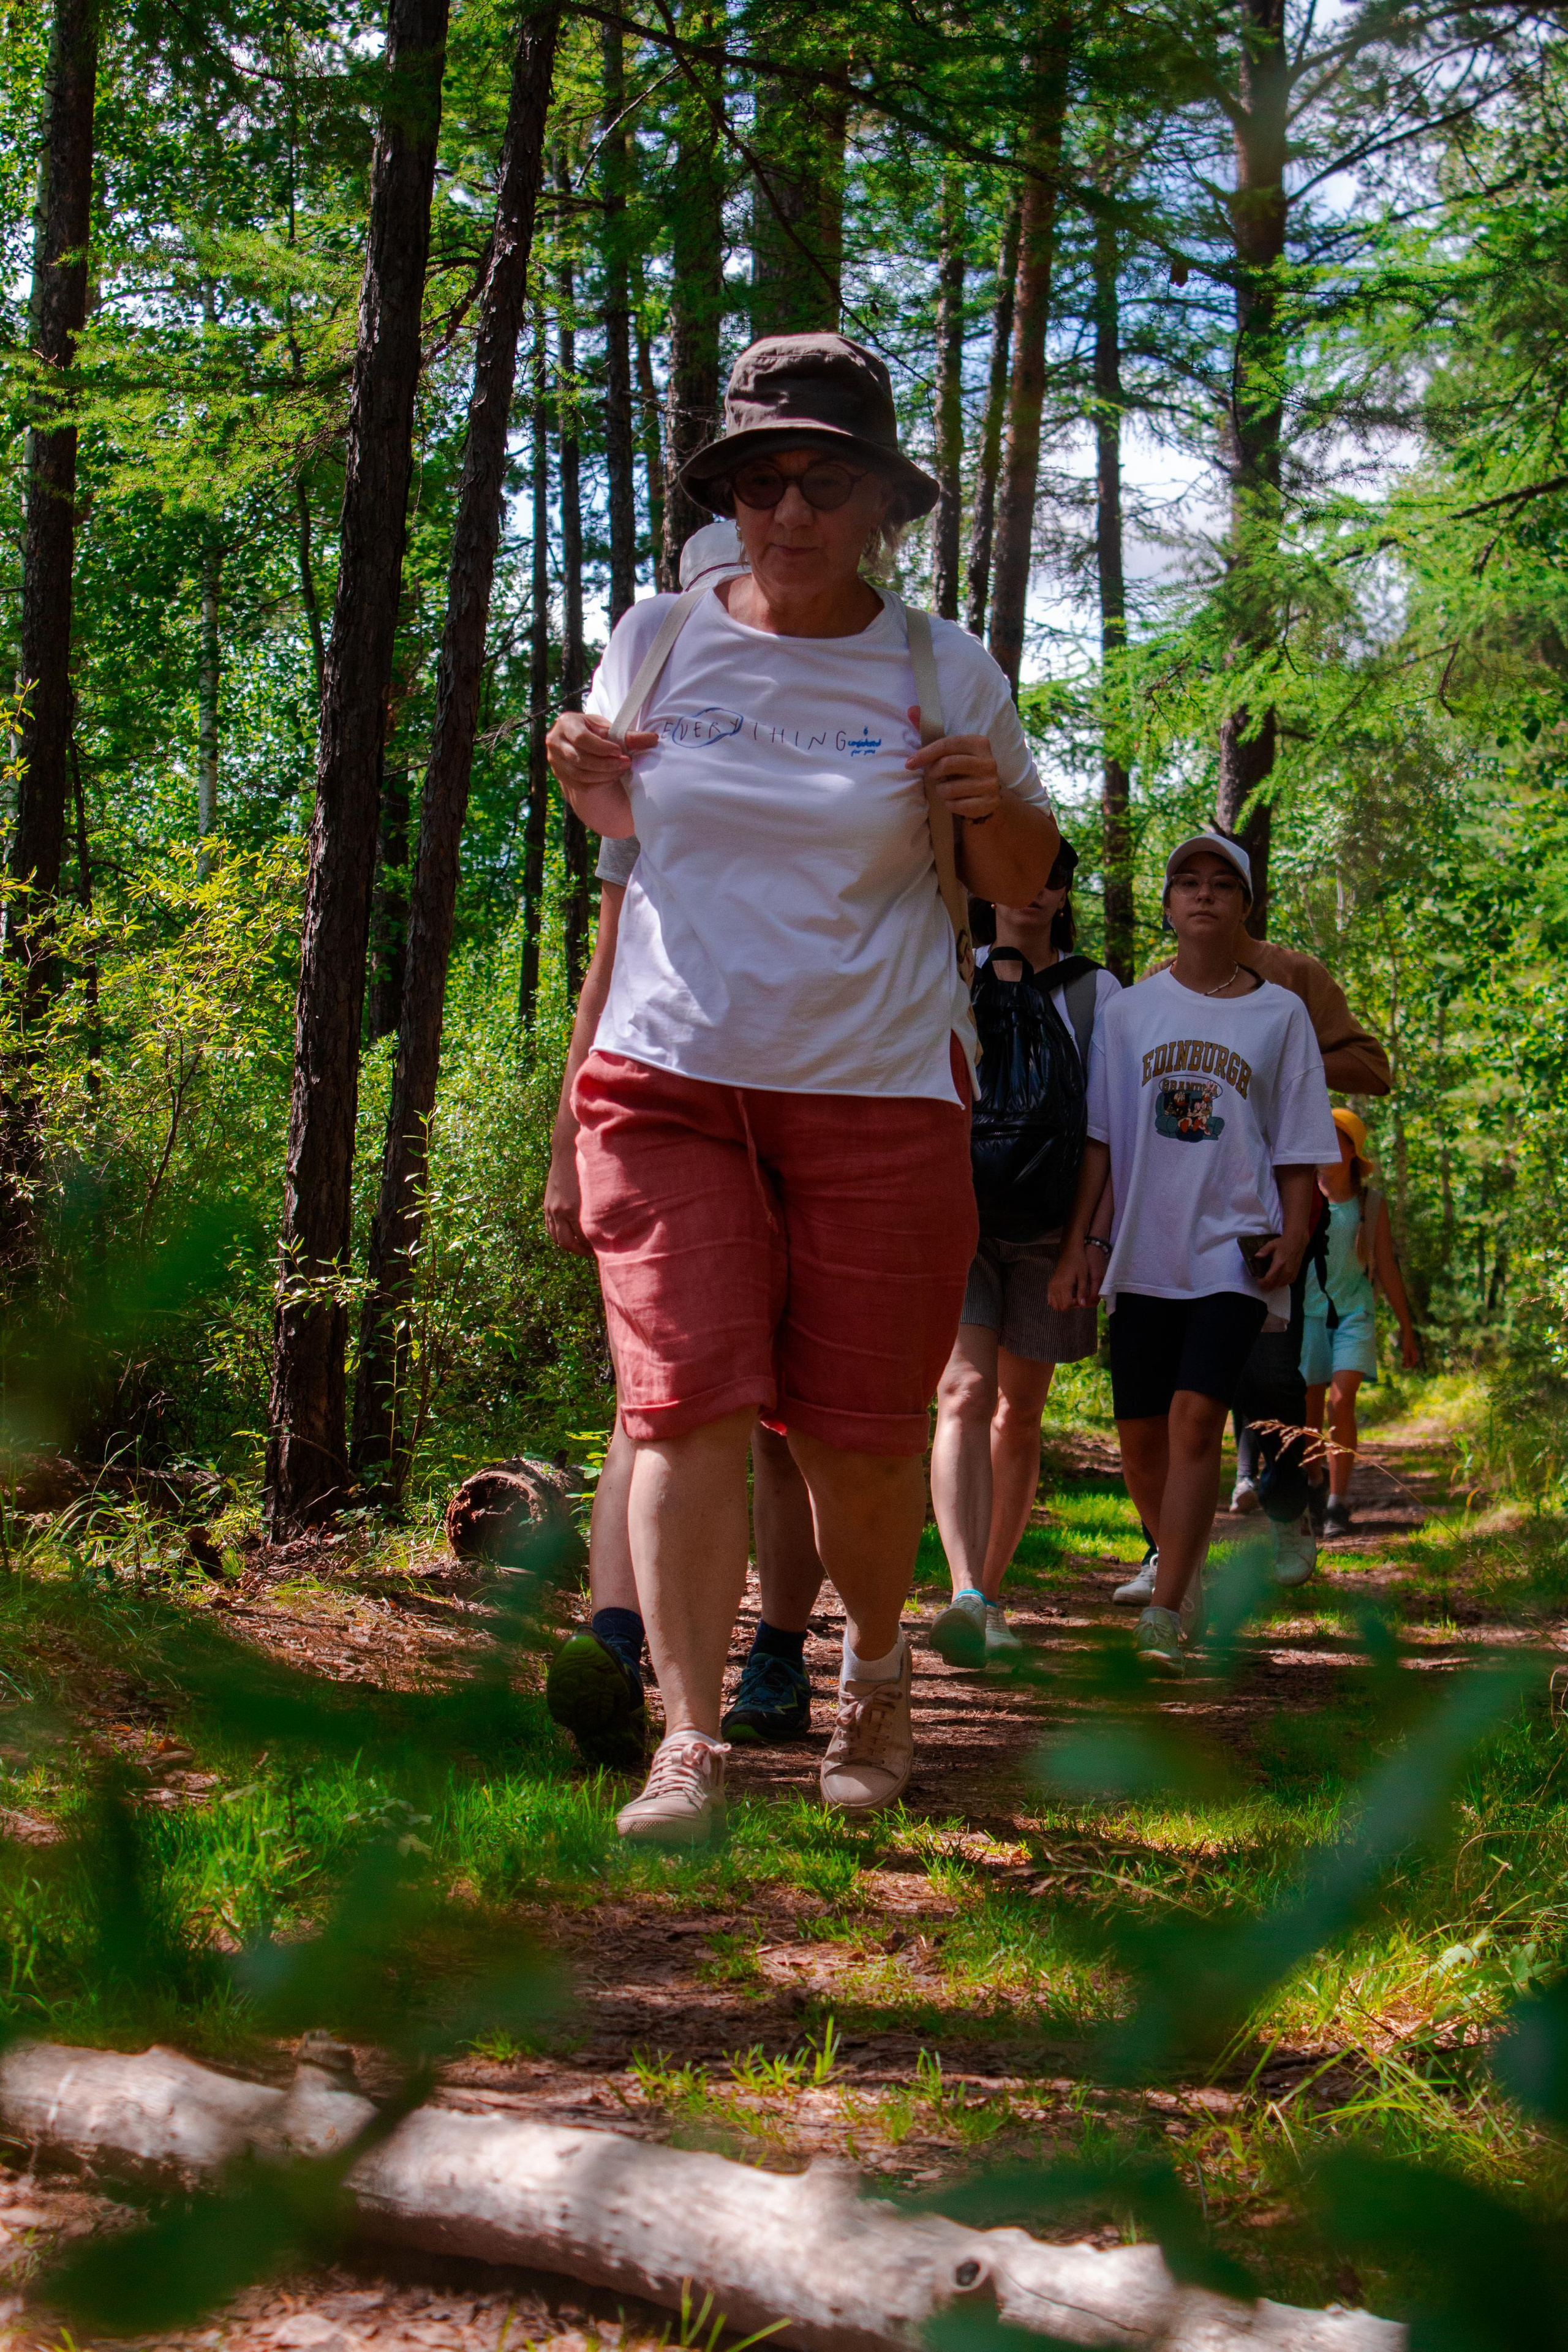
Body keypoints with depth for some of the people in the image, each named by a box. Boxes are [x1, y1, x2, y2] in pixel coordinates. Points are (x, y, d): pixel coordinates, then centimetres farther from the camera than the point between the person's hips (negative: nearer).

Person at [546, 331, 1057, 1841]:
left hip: (878, 1092, -1)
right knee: (689, 1397, -12)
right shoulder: (658, 641, 6)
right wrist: (585, 782, -1)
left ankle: (874, 1672, 30)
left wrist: (993, 808, -10)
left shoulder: (946, 677, 3)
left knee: (860, 1430, 2)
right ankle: (687, 1741, -8)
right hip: (668, 1077, 1)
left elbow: (1021, 883, 11)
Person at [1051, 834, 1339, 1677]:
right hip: (1142, 1251, 2)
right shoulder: (1129, 1010, 9)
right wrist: (1078, 1241, 1)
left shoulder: (1279, 1013, 7)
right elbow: (1097, 1135, 8)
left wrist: (1294, 1232, -6)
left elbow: (1297, 1145, 8)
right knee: (1141, 1437, 4)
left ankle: (1164, 1615, -17)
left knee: (1195, 1418, -16)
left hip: (1233, 1251, -2)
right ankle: (1184, 1569, 28)